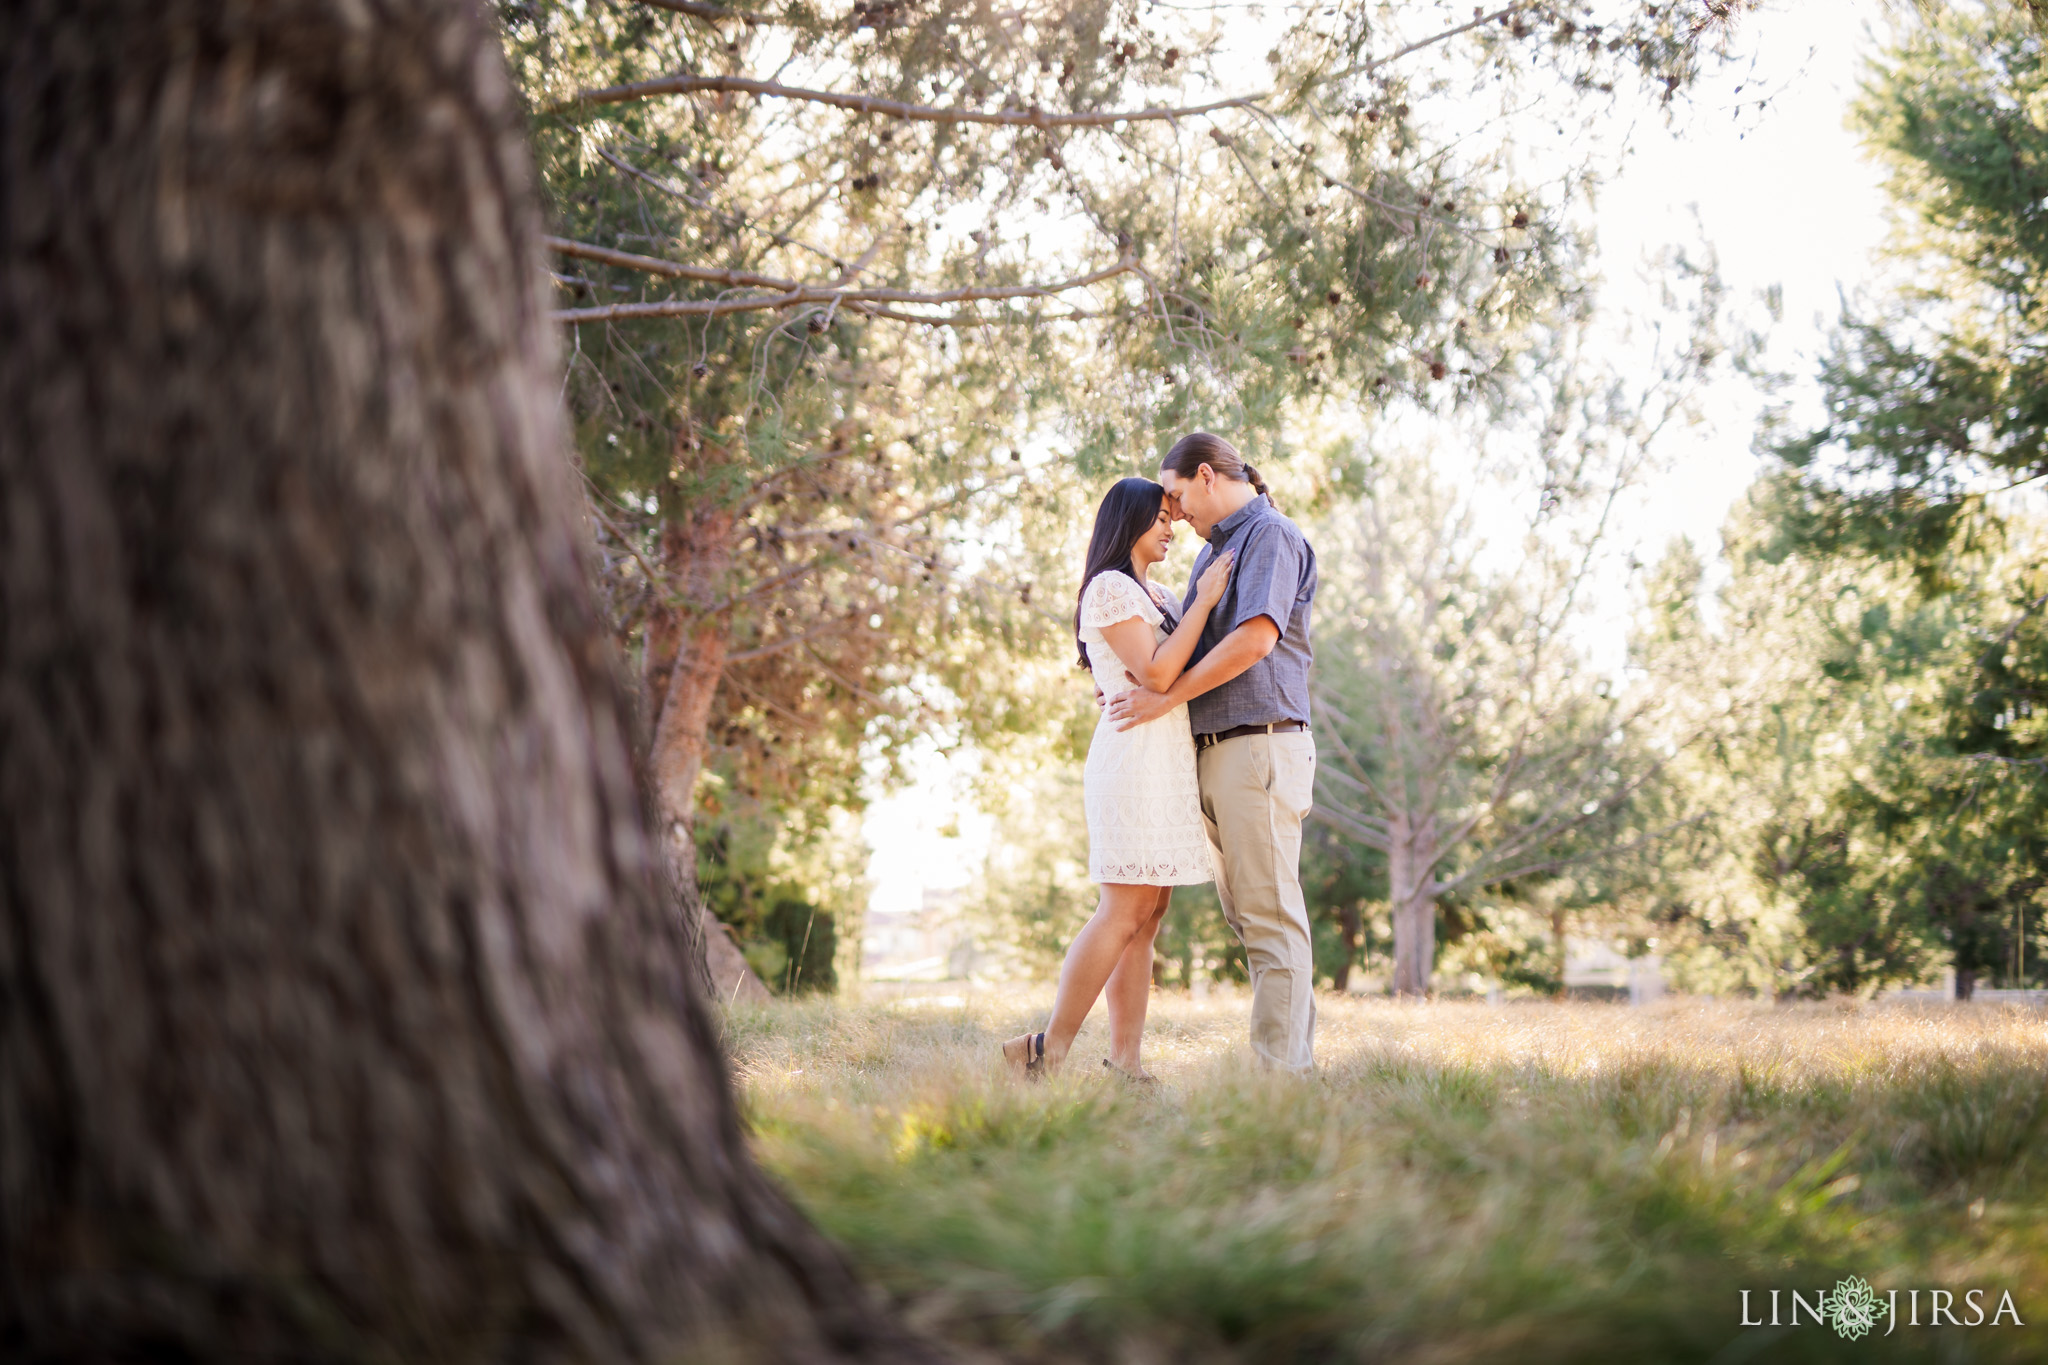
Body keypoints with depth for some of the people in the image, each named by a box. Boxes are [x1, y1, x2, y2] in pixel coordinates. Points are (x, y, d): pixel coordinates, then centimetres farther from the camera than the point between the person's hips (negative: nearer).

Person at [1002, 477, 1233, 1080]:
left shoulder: (1159, 596, 22)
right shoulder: (1110, 588, -7)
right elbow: (1155, 673, -16)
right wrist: (1204, 600, -11)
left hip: (1168, 761, 9)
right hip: (1137, 754, -9)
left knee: (1148, 915, 3)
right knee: (1124, 912, -13)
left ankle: (1125, 1059, 1)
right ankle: (1049, 1051, -11)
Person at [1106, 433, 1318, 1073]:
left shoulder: (1271, 535, -6)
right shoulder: (1213, 551, 23)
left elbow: (1256, 638, -20)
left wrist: (1168, 696, -17)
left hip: (1260, 748, -10)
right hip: (1214, 754, 10)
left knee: (1269, 914, -9)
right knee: (1246, 915, 9)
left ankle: (1282, 1066, -8)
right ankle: (1295, 1053, 13)